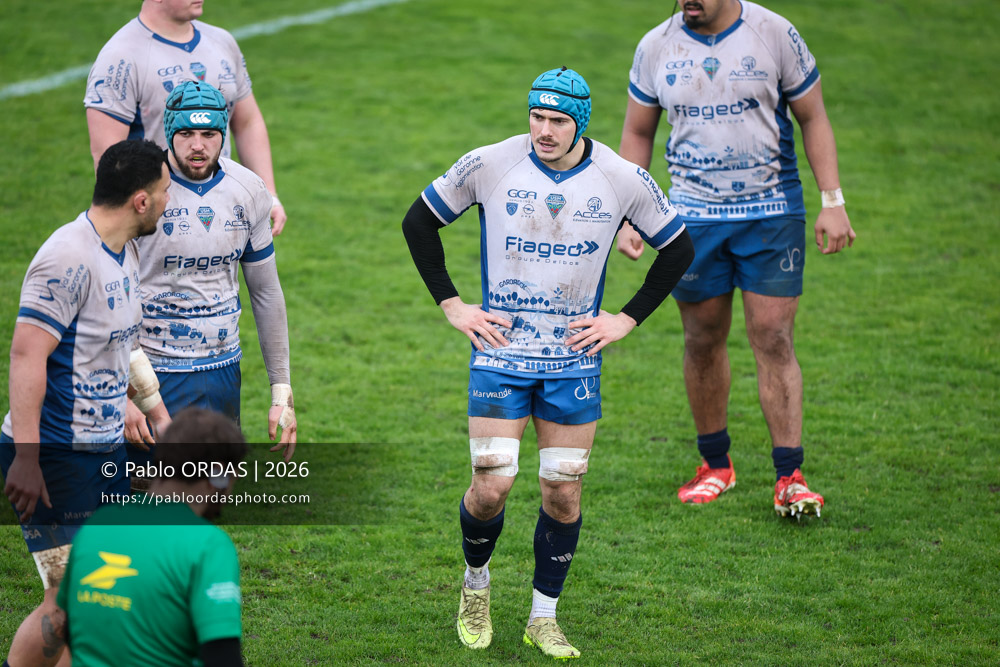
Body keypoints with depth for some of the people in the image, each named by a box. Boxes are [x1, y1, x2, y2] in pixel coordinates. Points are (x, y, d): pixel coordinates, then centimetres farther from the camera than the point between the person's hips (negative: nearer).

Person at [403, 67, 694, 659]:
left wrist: (627, 319, 3)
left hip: (575, 359, 1)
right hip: (500, 352, -1)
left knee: (564, 493, 3)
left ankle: (544, 618, 19)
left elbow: (678, 249, 8)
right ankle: (476, 582, 22)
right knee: (493, 485, -8)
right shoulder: (489, 165, -9)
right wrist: (452, 305, 1)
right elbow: (420, 222, 5)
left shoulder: (623, 179, -6)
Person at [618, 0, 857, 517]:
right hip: (693, 218, 2)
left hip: (773, 216, -2)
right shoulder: (656, 47, 1)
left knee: (773, 342, -6)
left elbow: (813, 118, 4)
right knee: (702, 343, 6)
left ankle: (790, 478, -3)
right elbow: (637, 134, 12)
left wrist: (832, 201, -3)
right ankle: (715, 465, 24)